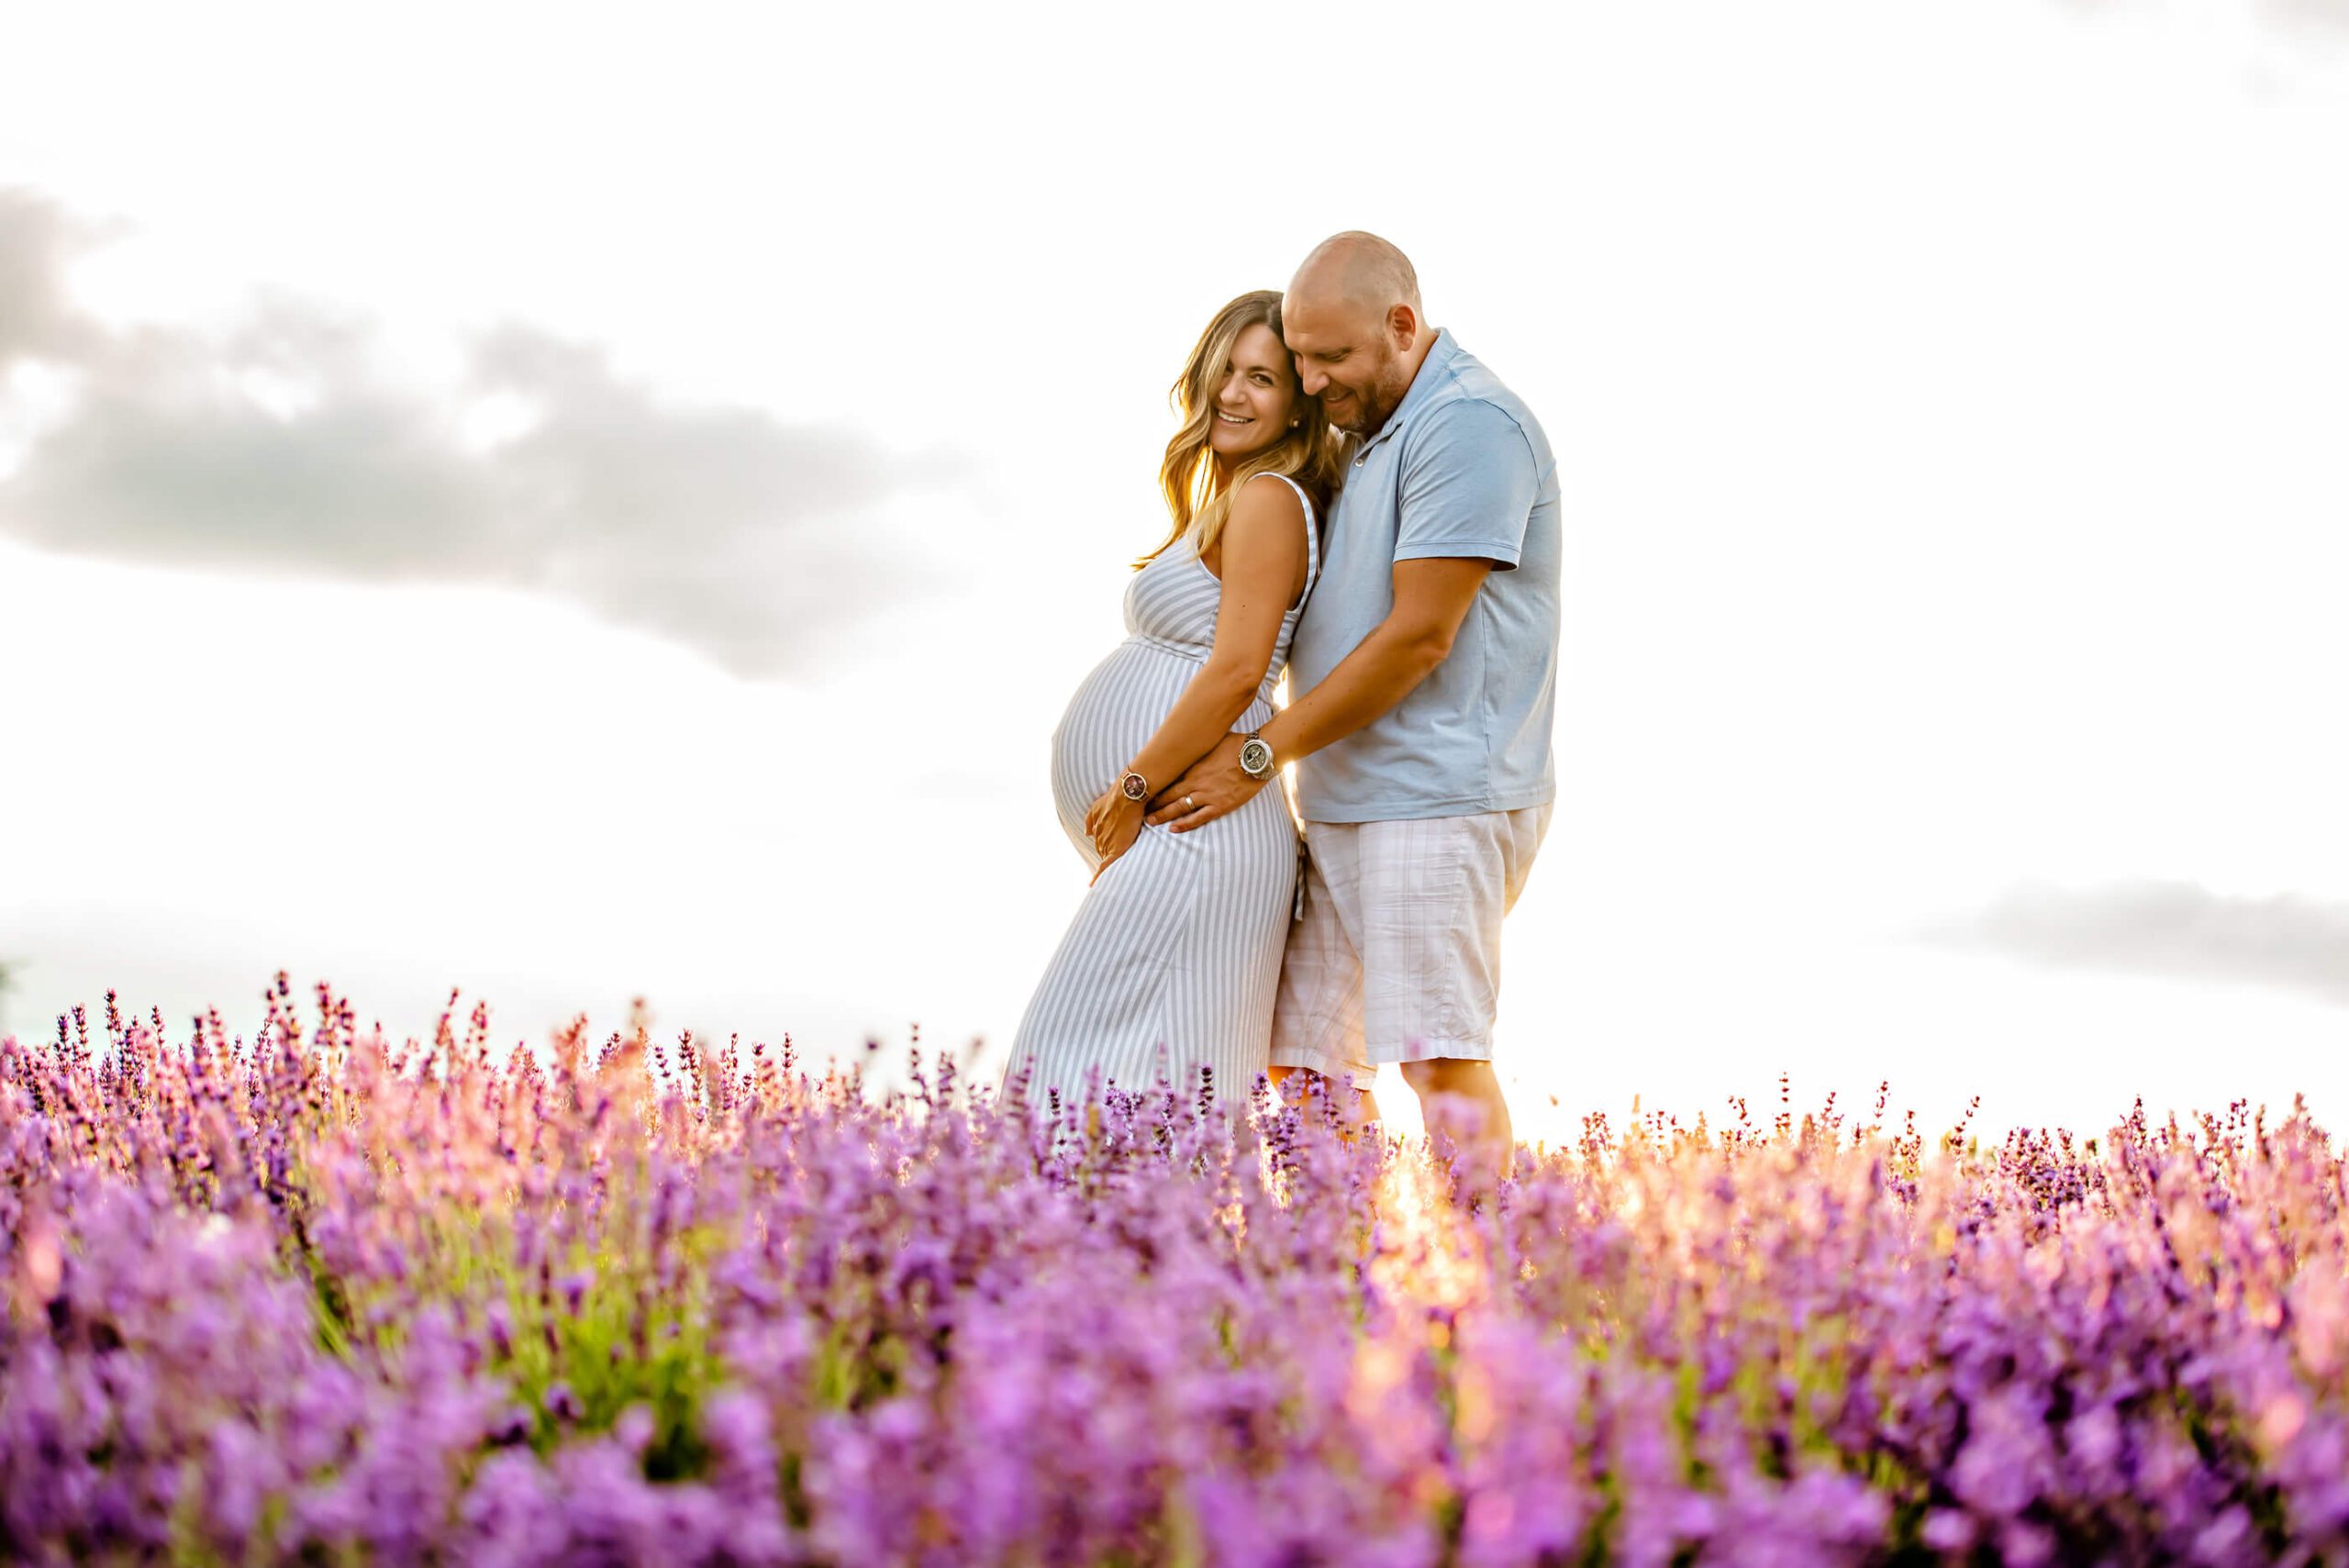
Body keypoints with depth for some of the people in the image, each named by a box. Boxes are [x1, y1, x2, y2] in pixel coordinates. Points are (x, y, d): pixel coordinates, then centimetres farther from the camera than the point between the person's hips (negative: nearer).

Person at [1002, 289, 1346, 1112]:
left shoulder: (1267, 499, -10)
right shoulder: (1228, 499, 21)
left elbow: (1237, 671, -18)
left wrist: (1136, 789, -14)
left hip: (1188, 833, -10)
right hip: (1163, 838, 10)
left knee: (1089, 1076, -14)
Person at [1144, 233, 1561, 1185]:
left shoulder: (1466, 423, -11)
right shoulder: (1368, 436, 20)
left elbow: (1420, 637, -16)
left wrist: (1261, 756, -11)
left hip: (1439, 796, -9)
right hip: (1343, 804, 10)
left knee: (1436, 1056, -14)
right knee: (1304, 1060, 6)